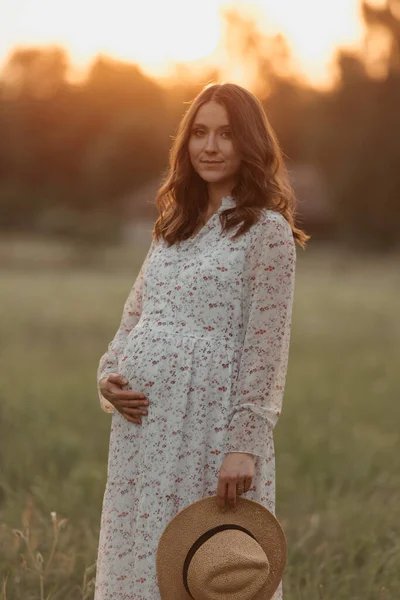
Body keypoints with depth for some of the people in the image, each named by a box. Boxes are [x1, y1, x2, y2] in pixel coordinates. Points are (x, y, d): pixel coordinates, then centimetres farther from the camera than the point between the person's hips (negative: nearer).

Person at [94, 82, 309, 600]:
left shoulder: (267, 231, -4)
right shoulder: (173, 228, 17)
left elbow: (266, 346, -10)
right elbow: (133, 319, 19)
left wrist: (245, 444, -16)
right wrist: (109, 376, -1)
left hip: (212, 421, -6)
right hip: (142, 424, 7)